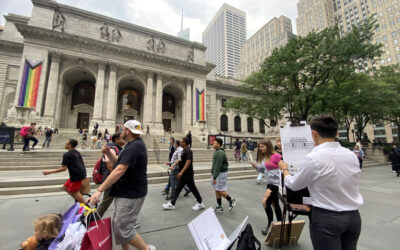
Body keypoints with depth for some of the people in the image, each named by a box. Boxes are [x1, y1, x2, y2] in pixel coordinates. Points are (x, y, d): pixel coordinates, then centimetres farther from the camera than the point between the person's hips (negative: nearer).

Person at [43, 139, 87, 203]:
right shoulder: (77, 152, 13)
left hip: (76, 175, -9)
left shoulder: (67, 155, -13)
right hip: (81, 173, 9)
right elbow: (81, 163, 20)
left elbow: (63, 168, -15)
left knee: (74, 191, 3)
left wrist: (49, 172, -8)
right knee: (65, 187, 19)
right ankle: (79, 201, 24)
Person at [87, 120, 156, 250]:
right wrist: (108, 153, -1)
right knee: (118, 225, 19)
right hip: (125, 192, 10)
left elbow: (120, 170, -28)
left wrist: (99, 190, -25)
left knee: (123, 227, -3)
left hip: (131, 194, -10)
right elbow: (119, 163, 15)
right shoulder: (133, 144, 12)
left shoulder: (134, 147, -22)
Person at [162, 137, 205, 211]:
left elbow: (188, 162, -26)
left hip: (188, 175, -9)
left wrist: (181, 172, -27)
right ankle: (172, 204, 20)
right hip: (183, 174, 9)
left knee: (193, 188, 5)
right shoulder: (184, 150, 11)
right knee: (178, 188, 12)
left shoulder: (188, 151, -19)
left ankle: (200, 203, 22)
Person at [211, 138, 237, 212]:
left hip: (221, 174, -10)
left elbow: (218, 166, -24)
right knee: (217, 190, 13)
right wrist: (212, 173, 17)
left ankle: (231, 200, 21)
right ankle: (219, 207, 24)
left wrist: (214, 177, -22)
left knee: (220, 190, 0)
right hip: (217, 173, 10)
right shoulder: (217, 152, 10)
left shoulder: (220, 153, -21)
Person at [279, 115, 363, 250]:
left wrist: (284, 169, 10)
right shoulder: (352, 155, -3)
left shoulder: (313, 158, -21)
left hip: (326, 218, -6)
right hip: (354, 216, 6)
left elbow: (293, 185, -8)